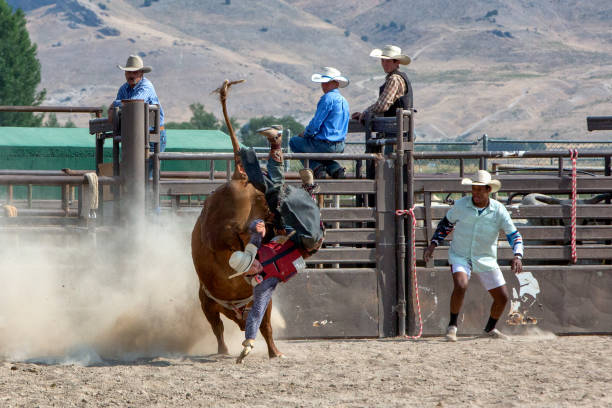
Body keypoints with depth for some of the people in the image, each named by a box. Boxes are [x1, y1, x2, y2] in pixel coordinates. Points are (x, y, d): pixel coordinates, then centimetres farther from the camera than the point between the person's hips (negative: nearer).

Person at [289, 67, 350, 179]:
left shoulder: (328, 98, -16)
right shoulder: (344, 101, 14)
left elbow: (315, 124, -17)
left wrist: (305, 134, 4)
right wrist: (308, 132, 20)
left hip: (325, 145, -8)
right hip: (340, 147, 8)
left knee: (294, 142, 13)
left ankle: (316, 168, -2)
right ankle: (335, 168, 12)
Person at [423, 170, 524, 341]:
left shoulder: (498, 210, -11)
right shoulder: (461, 205, -9)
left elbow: (514, 235, -10)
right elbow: (446, 223, 8)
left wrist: (517, 256, -26)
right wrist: (433, 244, -1)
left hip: (486, 260, 2)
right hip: (460, 256, -2)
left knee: (502, 297, 3)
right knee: (460, 285, -30)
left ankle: (490, 329, 31)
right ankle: (452, 326, -14)